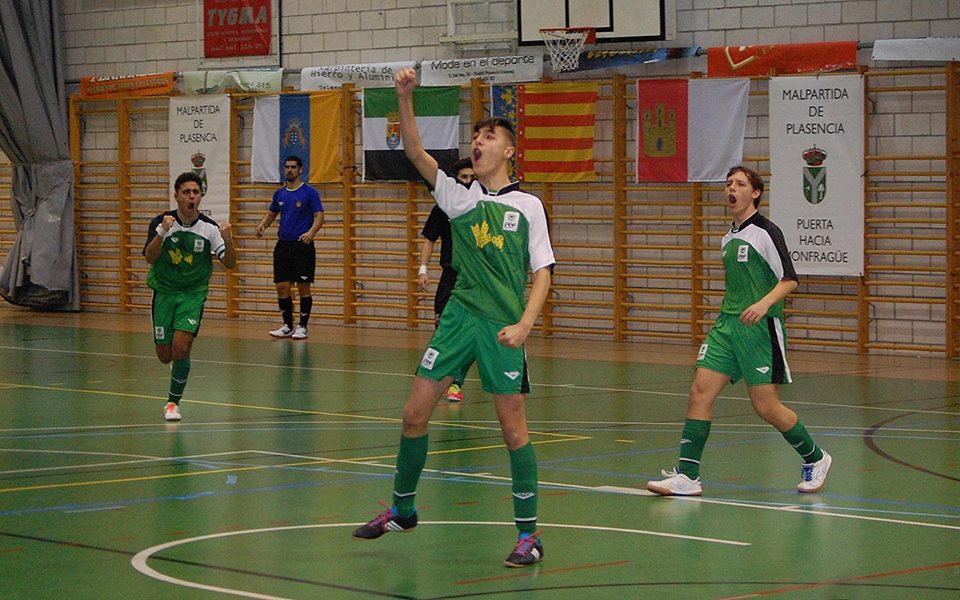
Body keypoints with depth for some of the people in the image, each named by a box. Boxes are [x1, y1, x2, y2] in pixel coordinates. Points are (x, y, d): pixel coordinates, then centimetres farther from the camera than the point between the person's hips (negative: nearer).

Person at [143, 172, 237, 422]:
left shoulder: (209, 228, -8)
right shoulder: (161, 222, -10)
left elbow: (230, 263, -11)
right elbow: (149, 258, -22)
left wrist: (228, 240, -31)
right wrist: (162, 233, -38)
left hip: (193, 293, -1)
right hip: (164, 291, 1)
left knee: (181, 348, -18)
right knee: (165, 356, 4)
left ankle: (173, 402, 0)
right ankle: (179, 363, 42)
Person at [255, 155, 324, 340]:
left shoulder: (309, 193, -4)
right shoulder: (279, 194, 12)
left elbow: (319, 216, -9)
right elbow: (271, 213, 23)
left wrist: (311, 232, -27)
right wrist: (262, 225, 2)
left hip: (303, 246, -5)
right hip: (283, 245, 5)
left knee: (303, 287, -2)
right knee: (282, 287, 4)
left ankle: (302, 327, 6)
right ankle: (287, 326, 15)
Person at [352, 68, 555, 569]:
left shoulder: (527, 205, 3)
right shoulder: (459, 198, 10)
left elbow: (542, 272, 1)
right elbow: (415, 152, 0)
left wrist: (524, 324, -13)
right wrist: (404, 98, -13)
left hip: (502, 325, -3)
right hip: (458, 316, 3)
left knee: (513, 428, -3)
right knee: (414, 414, 4)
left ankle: (528, 533, 5)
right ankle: (402, 511, 21)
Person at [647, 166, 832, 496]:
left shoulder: (766, 232, -8)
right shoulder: (728, 238, 15)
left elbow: (789, 279, -12)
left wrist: (764, 303, -27)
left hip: (760, 327, -7)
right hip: (726, 323, 7)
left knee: (766, 406, -3)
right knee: (700, 392, -7)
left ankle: (814, 459, 21)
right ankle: (687, 476, -7)